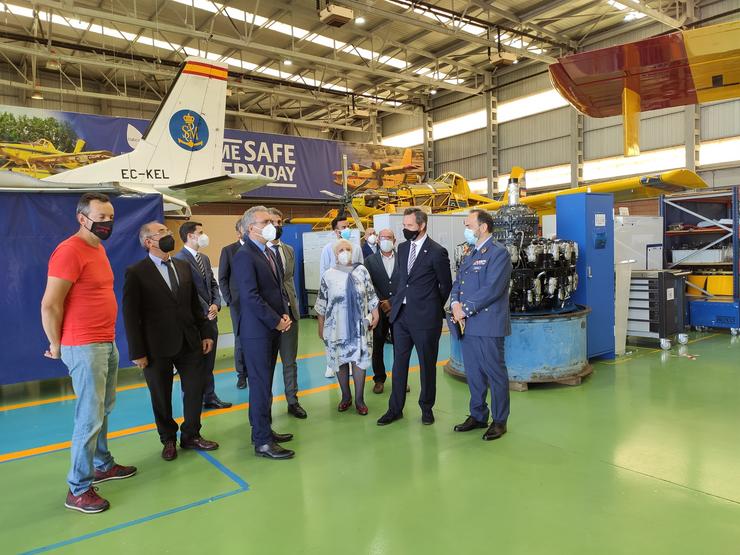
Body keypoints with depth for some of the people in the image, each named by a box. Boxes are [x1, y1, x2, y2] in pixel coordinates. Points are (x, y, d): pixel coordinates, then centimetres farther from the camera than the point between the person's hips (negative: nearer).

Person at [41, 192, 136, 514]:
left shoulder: (98, 248, 12)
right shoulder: (70, 251, -16)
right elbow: (49, 306, -17)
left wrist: (106, 338, 14)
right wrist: (57, 346, -7)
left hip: (107, 343, 9)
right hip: (84, 348, -9)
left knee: (103, 410, 19)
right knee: (90, 418, -3)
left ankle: (102, 465, 34)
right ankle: (78, 489, 10)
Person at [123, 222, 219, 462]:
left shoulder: (183, 267, 7)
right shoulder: (136, 273, -9)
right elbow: (130, 315, -9)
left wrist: (206, 333, 7)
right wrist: (137, 352, -11)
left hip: (189, 343, 4)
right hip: (157, 347, -4)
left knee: (195, 390, 9)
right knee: (161, 397, 12)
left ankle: (191, 435, 30)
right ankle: (168, 440, 33)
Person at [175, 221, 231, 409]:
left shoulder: (204, 258, 14)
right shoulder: (180, 259, -13)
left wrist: (216, 304, -3)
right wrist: (206, 310, -13)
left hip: (210, 317, 8)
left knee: (208, 362, 14)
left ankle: (209, 397, 25)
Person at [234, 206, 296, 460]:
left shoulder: (269, 253, 15)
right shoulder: (244, 255, -14)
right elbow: (251, 296, -20)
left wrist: (285, 314, 2)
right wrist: (276, 321, -15)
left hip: (274, 328, 8)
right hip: (257, 330, -8)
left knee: (265, 382, 15)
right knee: (261, 384, -2)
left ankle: (262, 429, 26)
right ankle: (263, 441, 6)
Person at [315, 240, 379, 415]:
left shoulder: (362, 271, 1)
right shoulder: (328, 275, -1)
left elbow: (371, 296, 5)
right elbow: (321, 304, 3)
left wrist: (375, 315, -1)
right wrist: (321, 327, 5)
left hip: (359, 326, 0)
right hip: (337, 327, 0)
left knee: (359, 360, 2)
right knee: (340, 360, 8)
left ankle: (359, 399, 14)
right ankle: (346, 396, 25)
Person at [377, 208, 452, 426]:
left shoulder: (437, 252, -10)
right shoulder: (403, 248, 10)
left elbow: (446, 285, -1)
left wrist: (433, 307, 7)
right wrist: (396, 301, 12)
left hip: (425, 317, -5)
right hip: (401, 314, 6)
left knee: (427, 364, 9)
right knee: (399, 363, 10)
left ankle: (427, 407, 25)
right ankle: (395, 409, 20)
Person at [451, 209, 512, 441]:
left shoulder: (498, 252, -9)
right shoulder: (470, 255, 18)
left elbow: (492, 288, -19)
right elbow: (457, 284, 15)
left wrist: (466, 308, -15)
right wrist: (455, 304, -5)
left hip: (488, 324, -8)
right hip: (467, 324, 8)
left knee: (495, 373, 3)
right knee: (473, 373, 15)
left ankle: (499, 421, 17)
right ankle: (478, 416, 29)